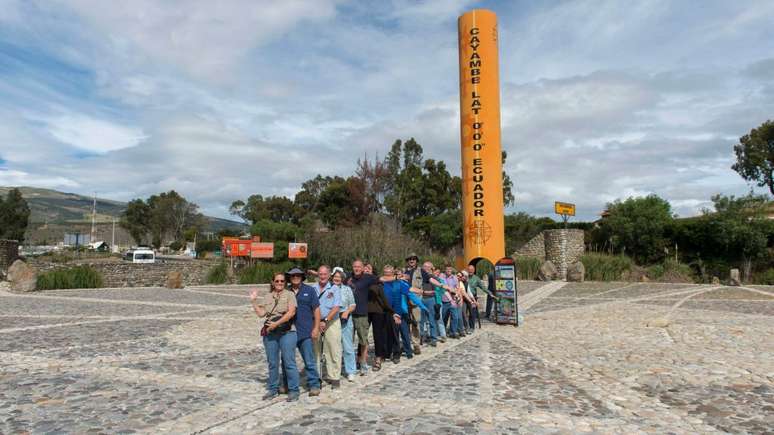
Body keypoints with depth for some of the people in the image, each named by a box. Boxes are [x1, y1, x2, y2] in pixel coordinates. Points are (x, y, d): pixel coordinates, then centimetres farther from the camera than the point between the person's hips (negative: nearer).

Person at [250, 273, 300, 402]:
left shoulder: (289, 294, 0)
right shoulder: (268, 297, 14)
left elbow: (291, 312, -12)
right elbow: (261, 313, 9)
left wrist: (276, 323, -15)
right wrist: (253, 301, 4)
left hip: (287, 333, -5)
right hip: (270, 333, 5)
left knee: (289, 362, -5)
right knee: (272, 362, 11)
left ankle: (293, 390, 4)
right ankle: (273, 389, 23)